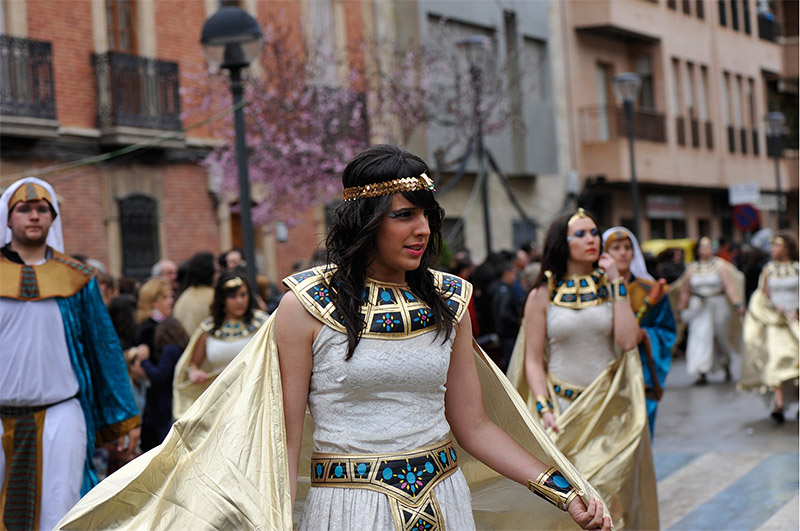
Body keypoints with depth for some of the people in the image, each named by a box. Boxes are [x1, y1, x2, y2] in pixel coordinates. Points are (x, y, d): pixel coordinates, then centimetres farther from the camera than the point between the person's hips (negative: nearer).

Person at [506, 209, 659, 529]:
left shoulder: (608, 287, 7)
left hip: (608, 407, 1)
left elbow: (627, 342, -7)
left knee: (607, 490, -2)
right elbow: (533, 360, 1)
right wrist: (544, 410, -10)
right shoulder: (542, 295, 1)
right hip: (562, 407, -1)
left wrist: (617, 283, -6)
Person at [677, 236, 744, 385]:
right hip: (698, 308, 1)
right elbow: (685, 292, 13)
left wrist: (737, 304, -18)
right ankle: (702, 374, -10)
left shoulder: (720, 265, 0)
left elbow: (730, 286, -8)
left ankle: (727, 367, 37)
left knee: (721, 337, 10)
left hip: (718, 305, -1)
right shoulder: (692, 268, 6)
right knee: (700, 337, -10)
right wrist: (681, 310, 14)